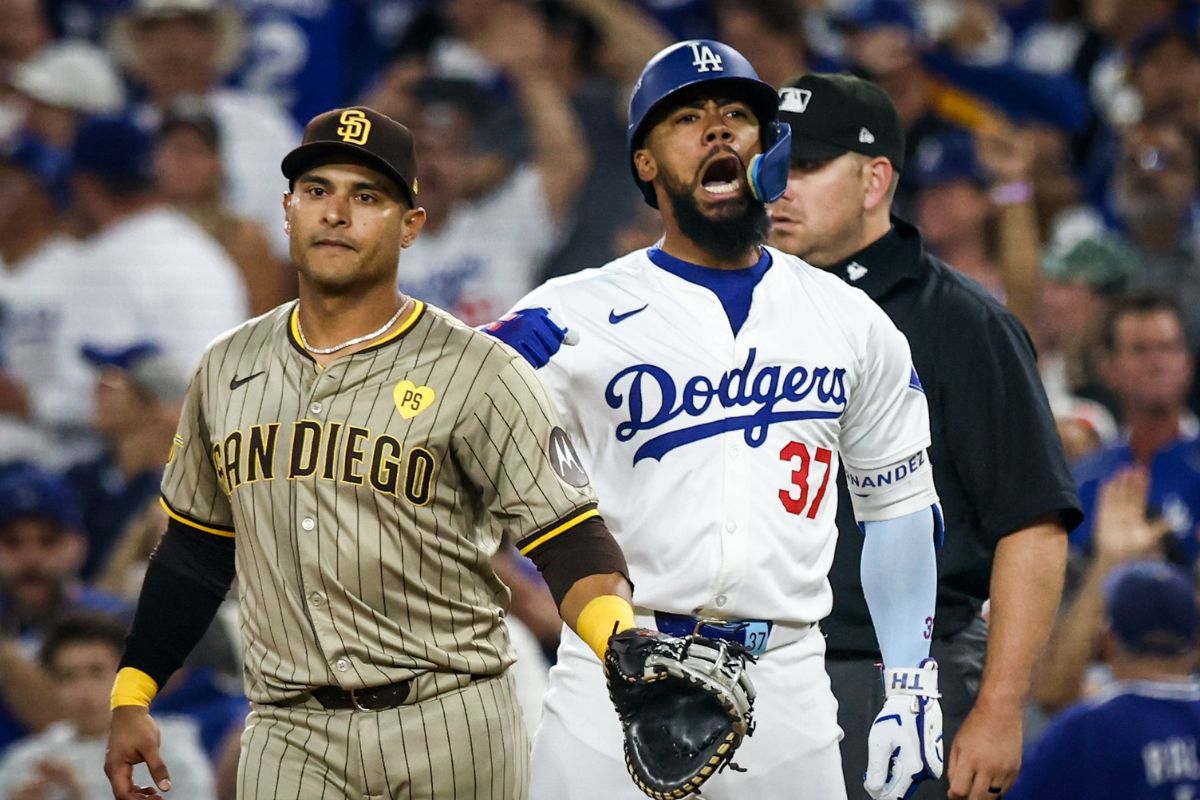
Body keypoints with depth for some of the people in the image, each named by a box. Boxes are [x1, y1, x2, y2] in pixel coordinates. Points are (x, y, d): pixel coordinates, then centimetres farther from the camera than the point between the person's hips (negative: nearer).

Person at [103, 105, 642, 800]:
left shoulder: (477, 371, -3)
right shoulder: (229, 369, 12)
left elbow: (567, 539, -9)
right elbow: (196, 549, 21)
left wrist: (623, 644, -28)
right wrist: (133, 697, 16)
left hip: (451, 734, -3)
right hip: (289, 738, 3)